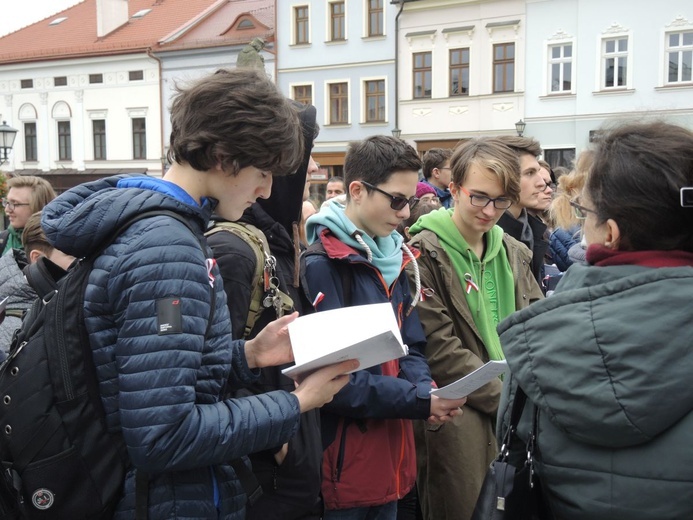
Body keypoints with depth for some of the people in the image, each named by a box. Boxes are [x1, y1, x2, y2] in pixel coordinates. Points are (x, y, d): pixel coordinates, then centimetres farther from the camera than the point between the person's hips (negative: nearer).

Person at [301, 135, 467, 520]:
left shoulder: (394, 257, 8)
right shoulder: (322, 264, -17)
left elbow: (409, 345, 11)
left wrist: (426, 387, -9)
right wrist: (420, 401, -21)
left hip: (391, 451, 8)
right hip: (344, 460, -7)